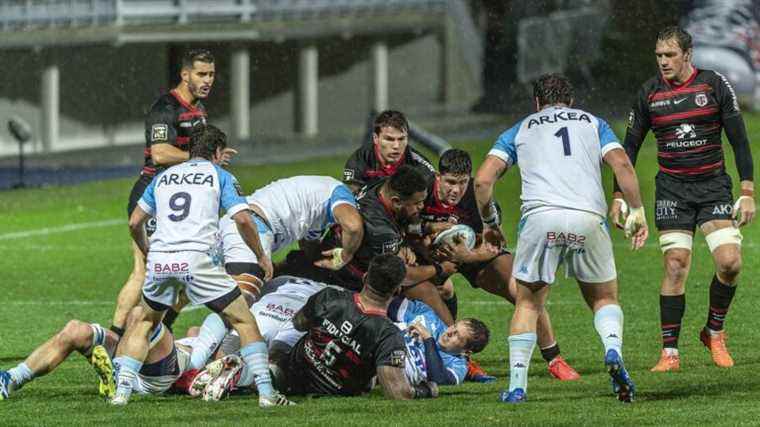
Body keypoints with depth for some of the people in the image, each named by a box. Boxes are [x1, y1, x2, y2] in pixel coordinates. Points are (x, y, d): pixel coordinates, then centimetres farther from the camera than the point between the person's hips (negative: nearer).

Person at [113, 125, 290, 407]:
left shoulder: (164, 176, 25)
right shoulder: (219, 175, 12)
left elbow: (134, 222, 27)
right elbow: (243, 219, 0)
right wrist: (262, 257, 13)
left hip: (159, 259, 4)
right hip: (196, 259, -4)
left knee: (144, 322, 25)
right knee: (244, 321, 6)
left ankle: (122, 391, 13)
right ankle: (265, 392, -4)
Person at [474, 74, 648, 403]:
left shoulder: (520, 130, 25)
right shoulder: (593, 123, 26)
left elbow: (483, 180, 14)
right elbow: (622, 166, 8)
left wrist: (488, 221, 28)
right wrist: (637, 212, 12)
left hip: (540, 216, -1)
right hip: (589, 217, 1)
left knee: (528, 303, 15)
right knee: (605, 298, 17)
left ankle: (517, 385, 4)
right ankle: (613, 351, -13)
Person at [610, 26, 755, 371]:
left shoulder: (714, 85, -3)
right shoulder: (649, 93, 1)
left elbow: (739, 139, 0)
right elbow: (629, 146, 9)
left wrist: (747, 192, -6)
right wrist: (619, 196, 2)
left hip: (713, 186, 0)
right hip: (672, 190, 0)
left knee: (730, 262, -12)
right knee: (676, 266, -10)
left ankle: (714, 333, 12)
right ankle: (670, 352, -5)